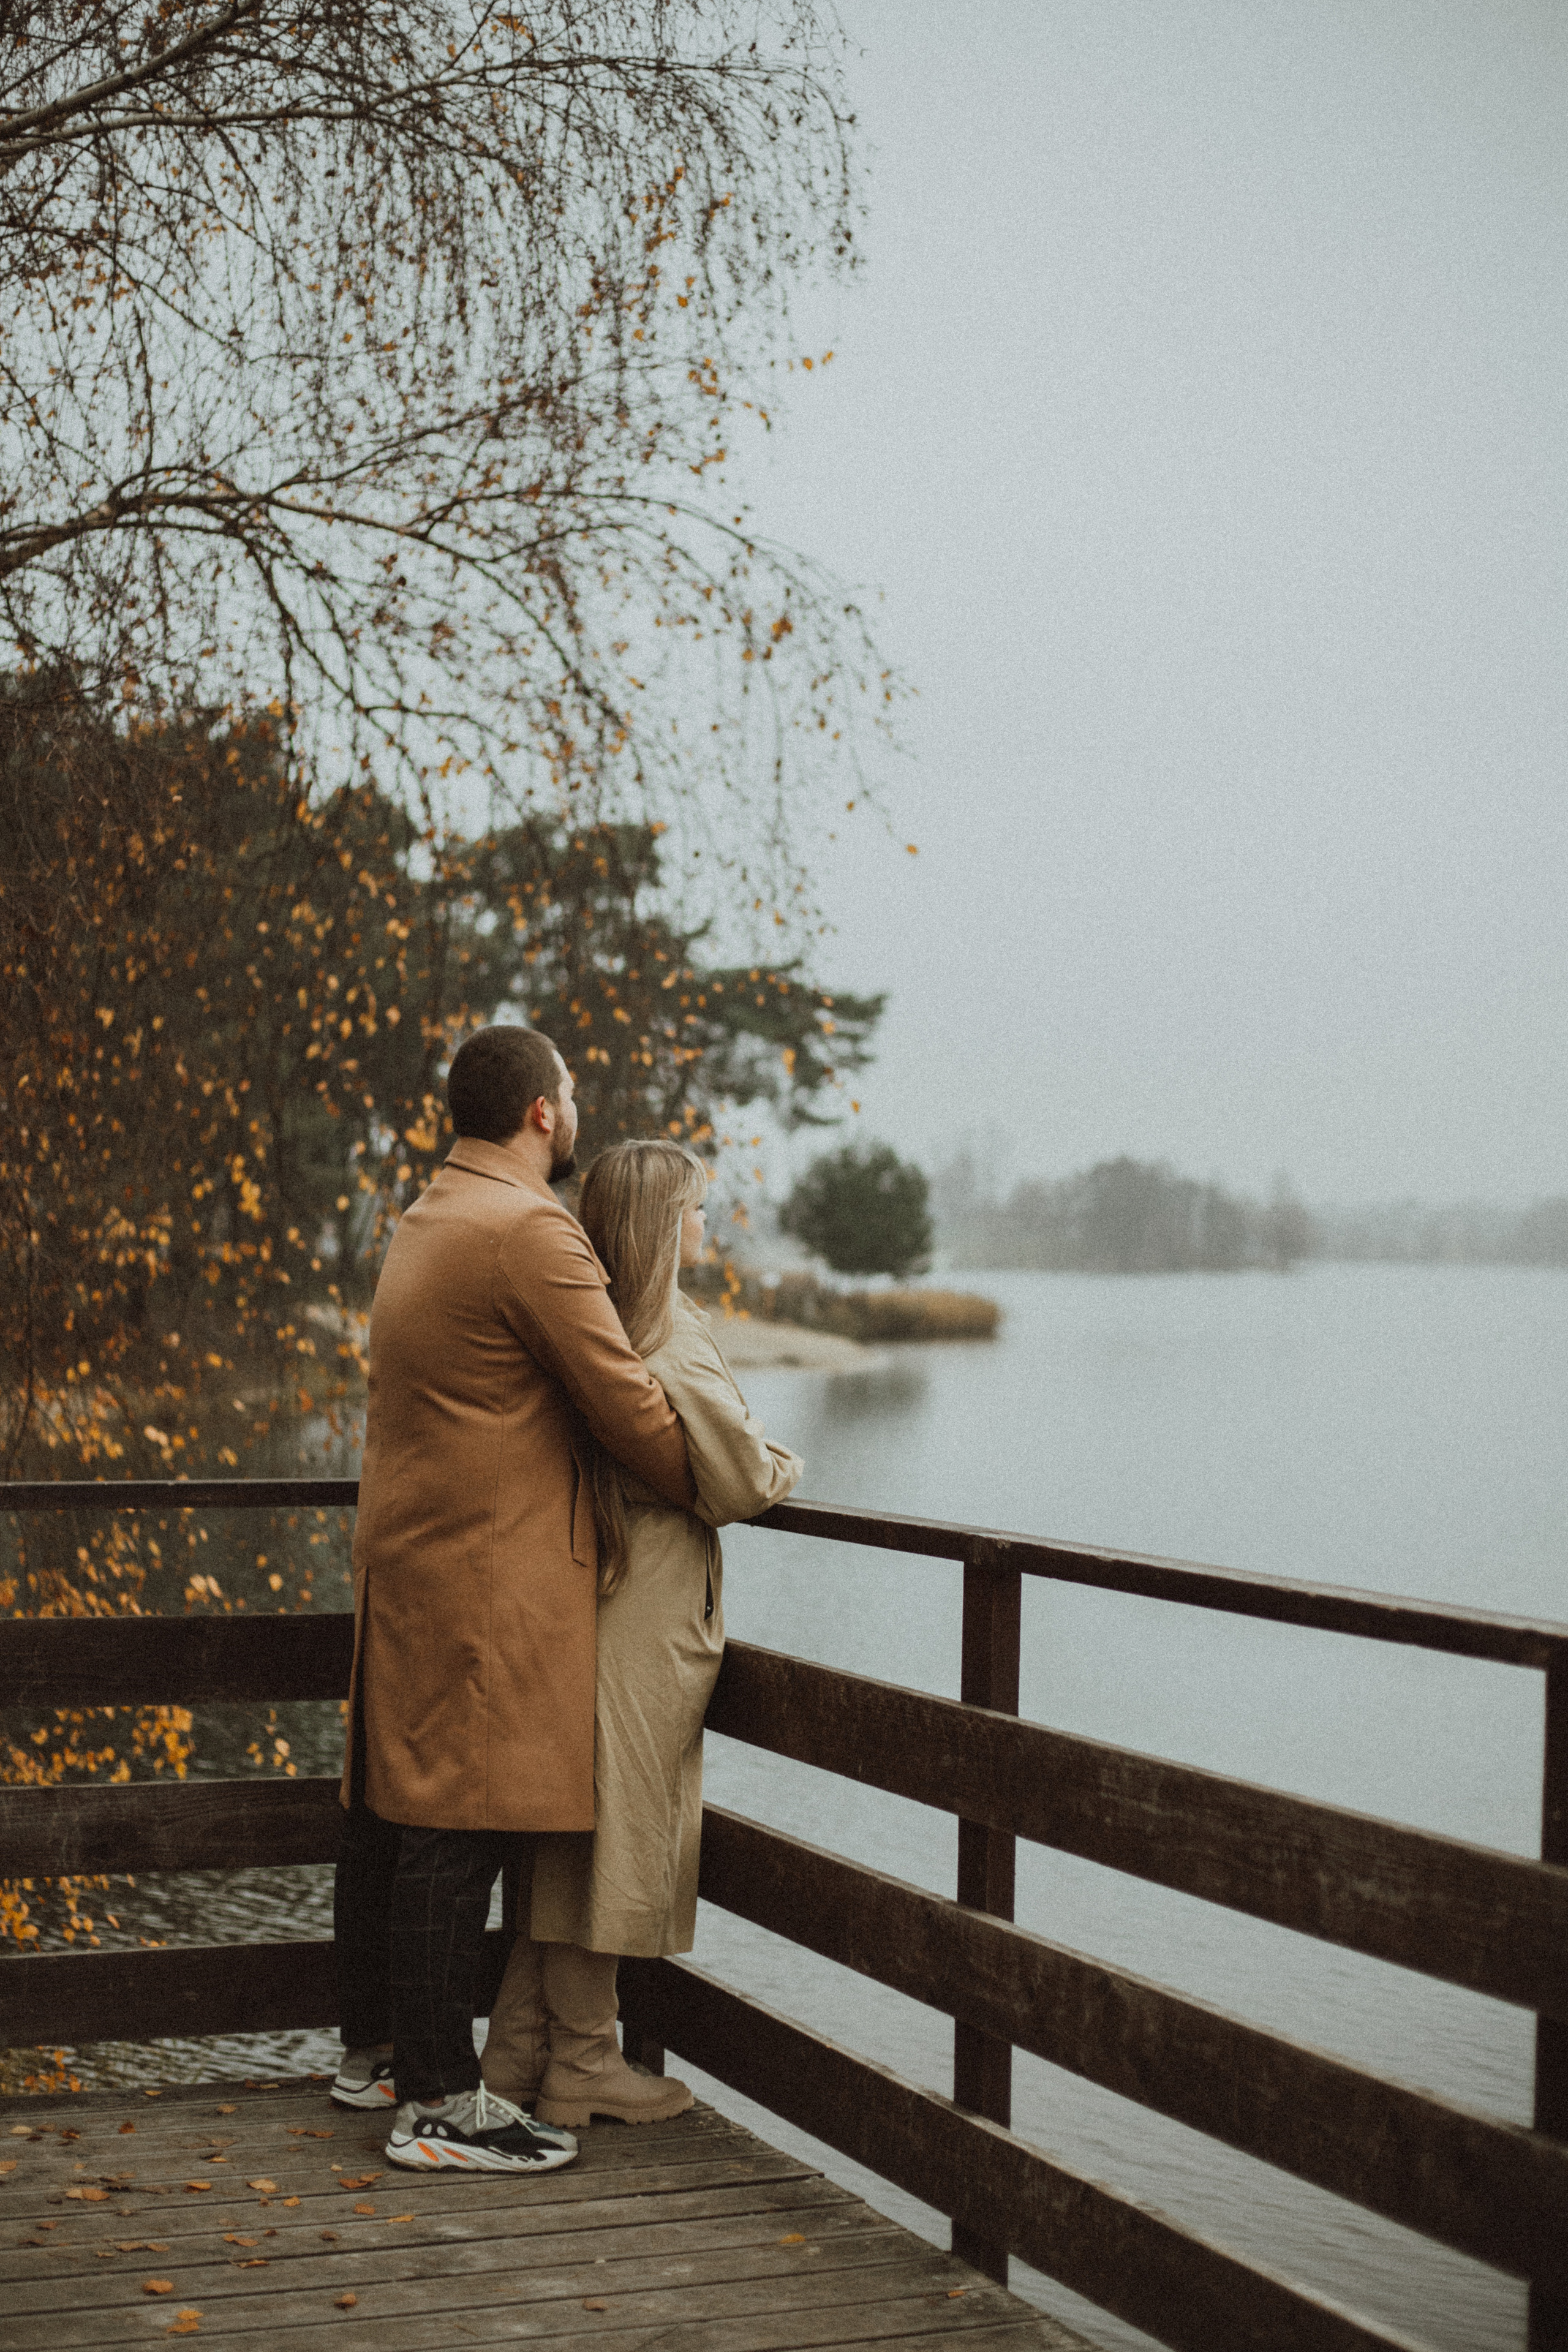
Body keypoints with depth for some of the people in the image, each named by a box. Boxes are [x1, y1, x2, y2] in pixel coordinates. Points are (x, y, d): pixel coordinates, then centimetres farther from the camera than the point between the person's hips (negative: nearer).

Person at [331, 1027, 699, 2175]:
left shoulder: (425, 1222, 16)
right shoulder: (531, 1233, -16)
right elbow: (629, 1406, -15)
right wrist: (715, 1491, 3)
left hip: (404, 1562, 11)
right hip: (488, 1577, -10)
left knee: (392, 1811, 16)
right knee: (459, 1831, -7)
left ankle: (372, 2049, 28)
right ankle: (440, 2103, -3)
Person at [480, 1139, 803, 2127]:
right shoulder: (672, 1340, -17)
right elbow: (741, 1481, -15)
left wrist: (756, 1462, 17)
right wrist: (785, 1466, 5)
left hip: (584, 1593, 8)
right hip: (644, 1615, -8)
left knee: (573, 1838, 15)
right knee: (613, 1834, 1)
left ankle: (522, 2050, 23)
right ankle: (582, 2071, 12)